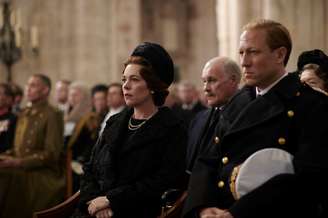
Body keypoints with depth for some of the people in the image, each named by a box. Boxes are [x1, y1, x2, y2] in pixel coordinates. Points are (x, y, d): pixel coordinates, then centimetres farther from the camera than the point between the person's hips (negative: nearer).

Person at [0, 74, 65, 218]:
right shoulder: (24, 114, 17)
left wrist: (18, 162, -17)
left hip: (43, 175, -6)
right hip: (21, 171, 6)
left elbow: (51, 154, -12)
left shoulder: (52, 115, -5)